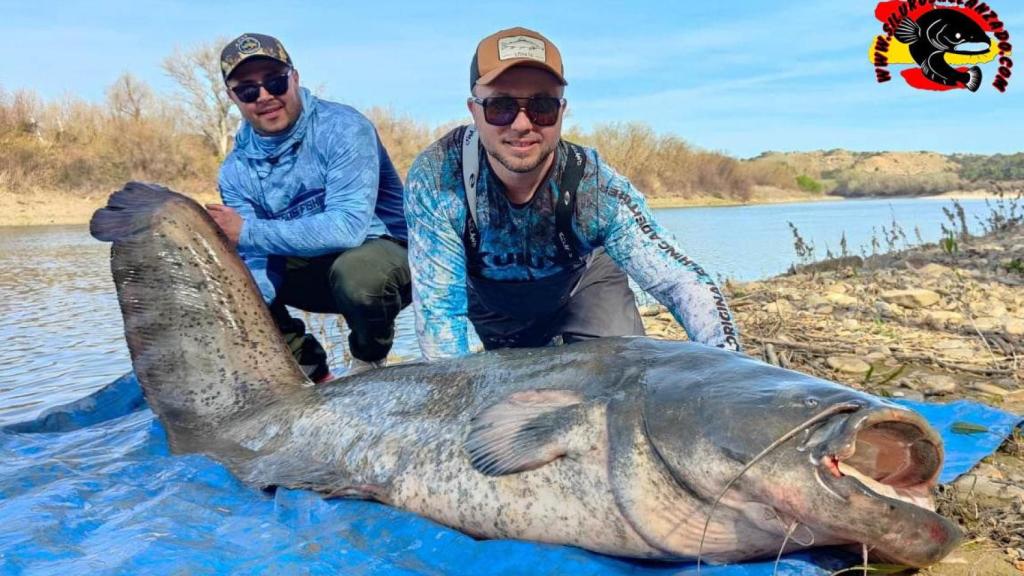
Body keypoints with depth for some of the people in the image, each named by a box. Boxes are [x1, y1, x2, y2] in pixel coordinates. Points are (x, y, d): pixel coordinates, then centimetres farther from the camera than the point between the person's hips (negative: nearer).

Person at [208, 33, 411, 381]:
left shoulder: (341, 128, -20)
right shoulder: (236, 169, -4)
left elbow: (348, 226, -31)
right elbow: (256, 260, -9)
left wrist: (248, 233, -28)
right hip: (309, 270, 6)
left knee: (356, 269, -38)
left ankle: (370, 362, -4)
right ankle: (309, 370, 7)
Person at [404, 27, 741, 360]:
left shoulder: (597, 189, -35)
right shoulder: (434, 178, -35)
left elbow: (686, 283, -37)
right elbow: (438, 307, -30)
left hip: (581, 283, 0)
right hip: (487, 299, 1)